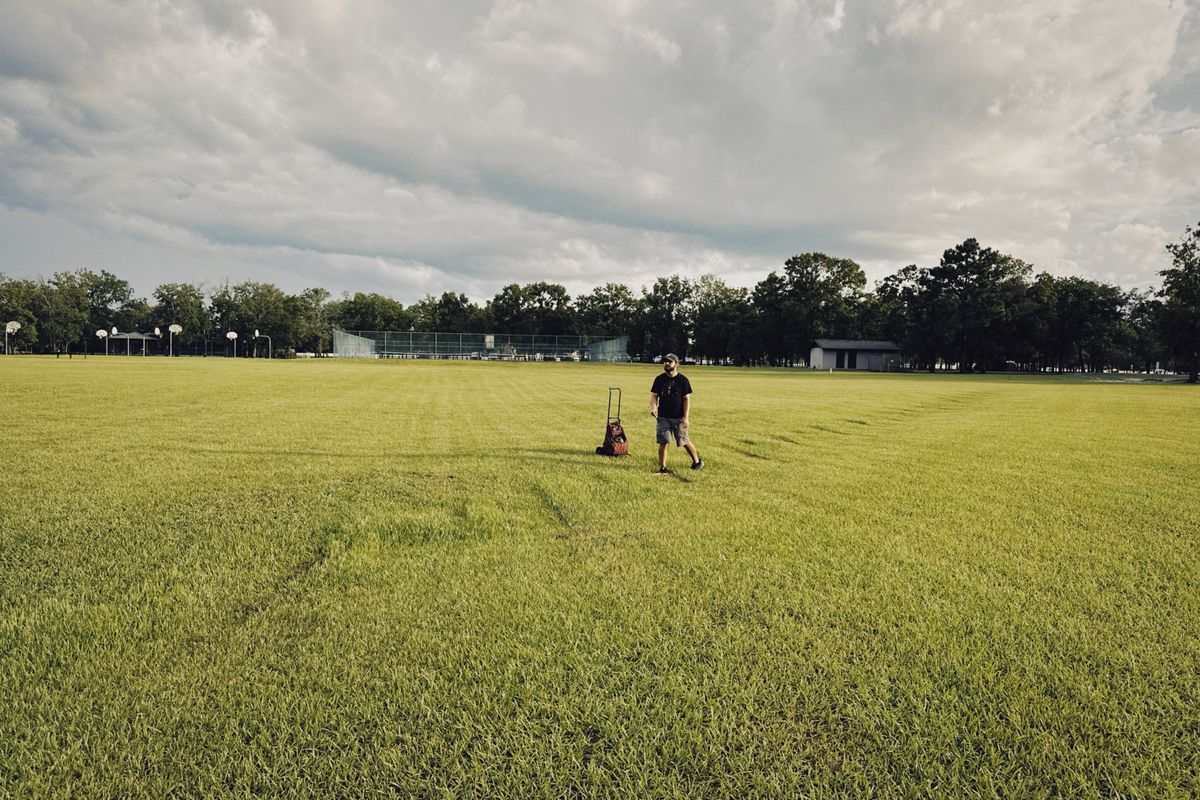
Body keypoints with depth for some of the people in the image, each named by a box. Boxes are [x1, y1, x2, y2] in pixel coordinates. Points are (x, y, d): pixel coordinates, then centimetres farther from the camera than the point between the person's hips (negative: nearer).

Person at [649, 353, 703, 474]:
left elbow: (687, 399, -4)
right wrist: (653, 407, -16)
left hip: (678, 417, -2)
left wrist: (685, 417, -11)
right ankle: (662, 468, 7)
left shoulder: (683, 380, -5)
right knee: (663, 442, -1)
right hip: (663, 417, 2)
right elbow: (654, 396, 6)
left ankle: (697, 460, 28)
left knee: (684, 442, 5)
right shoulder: (659, 379, 3)